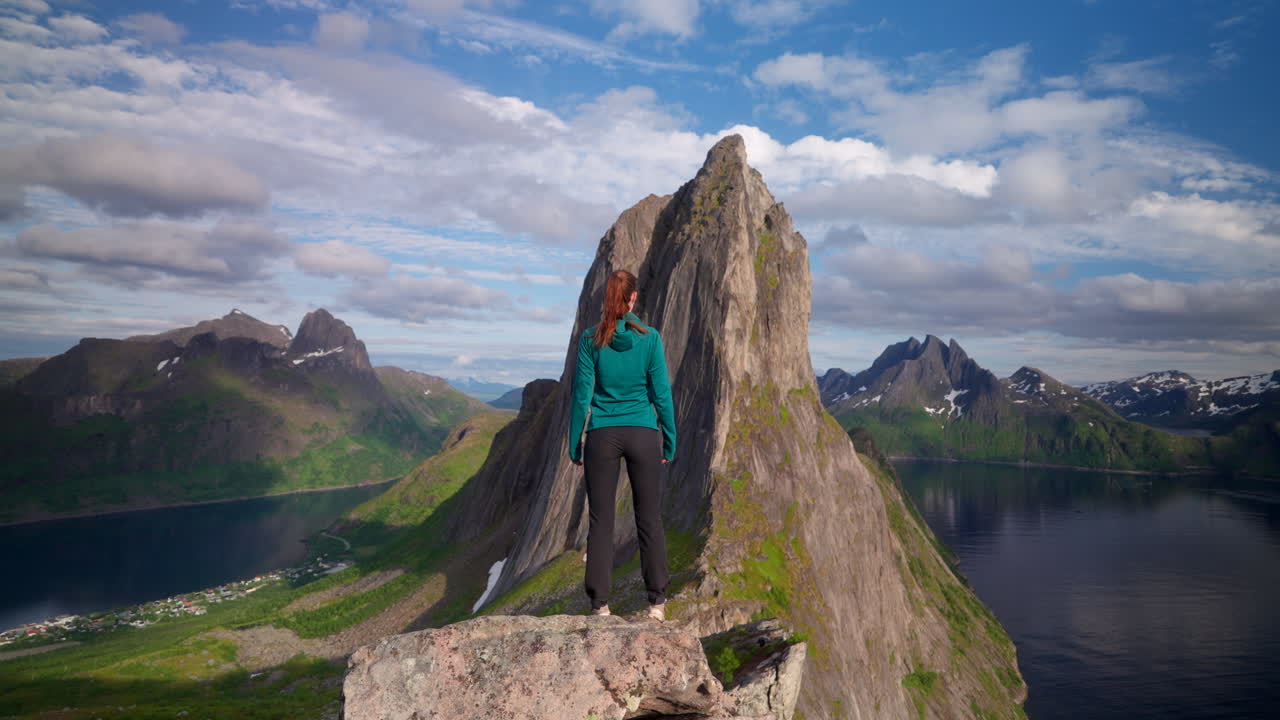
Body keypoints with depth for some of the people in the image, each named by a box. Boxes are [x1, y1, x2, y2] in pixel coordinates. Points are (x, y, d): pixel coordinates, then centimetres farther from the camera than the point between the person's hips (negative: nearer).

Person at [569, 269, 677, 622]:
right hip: (643, 434, 0)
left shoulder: (590, 339, -4)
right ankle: (657, 602, 14)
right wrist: (670, 442, 8)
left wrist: (574, 444, 7)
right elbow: (661, 394, -1)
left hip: (602, 436, 0)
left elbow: (581, 395, -2)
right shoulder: (649, 338, -4)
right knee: (649, 519, 9)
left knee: (601, 520, 7)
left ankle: (599, 603, 10)